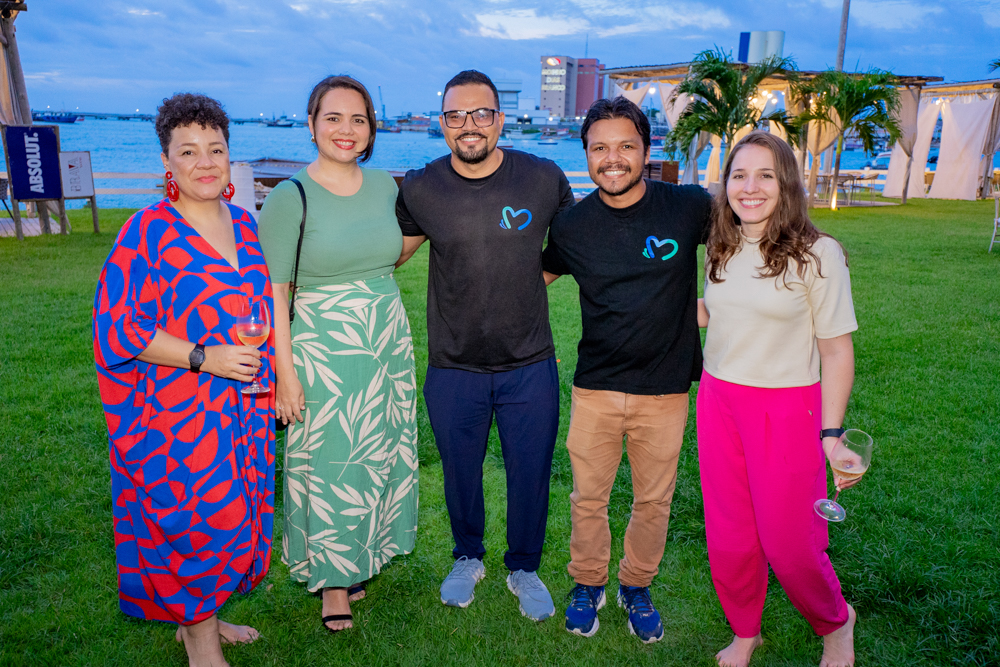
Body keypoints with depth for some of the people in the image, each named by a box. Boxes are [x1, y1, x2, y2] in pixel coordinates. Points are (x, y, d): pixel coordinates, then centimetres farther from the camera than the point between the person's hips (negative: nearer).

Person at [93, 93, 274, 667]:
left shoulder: (244, 223, 7)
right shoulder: (149, 232, -12)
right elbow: (118, 328, -14)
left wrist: (268, 376, 11)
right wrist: (202, 357, -21)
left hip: (243, 406, 6)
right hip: (179, 411, -6)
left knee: (237, 510, 14)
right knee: (202, 519, 0)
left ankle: (202, 614, 37)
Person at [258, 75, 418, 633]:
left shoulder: (386, 185, 4)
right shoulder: (290, 197, -12)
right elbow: (273, 292, -12)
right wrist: (285, 371, -14)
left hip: (388, 341, 5)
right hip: (323, 350, -5)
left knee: (378, 455, 16)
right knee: (330, 462, 6)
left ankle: (362, 555, 39)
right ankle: (333, 574, 29)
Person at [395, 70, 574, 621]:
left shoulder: (544, 178, -8)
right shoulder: (420, 189, -7)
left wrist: (532, 274, 3)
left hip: (530, 365, 0)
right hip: (453, 368, 1)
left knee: (530, 475, 13)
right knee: (460, 473, 18)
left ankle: (524, 568, 40)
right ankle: (467, 559, 46)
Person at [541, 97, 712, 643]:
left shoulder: (690, 207, -10)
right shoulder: (572, 225, -4)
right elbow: (537, 276, 15)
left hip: (665, 389, 0)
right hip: (595, 387, 1)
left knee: (654, 501, 15)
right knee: (588, 498, 13)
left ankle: (636, 587, 40)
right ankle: (587, 584, 38)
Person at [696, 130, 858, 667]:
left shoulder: (816, 254, -11)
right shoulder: (720, 249, 5)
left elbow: (836, 350, -8)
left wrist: (831, 432, -10)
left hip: (786, 410, -4)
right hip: (718, 401, 5)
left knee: (788, 543, 3)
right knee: (727, 539, 11)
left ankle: (835, 623, 37)